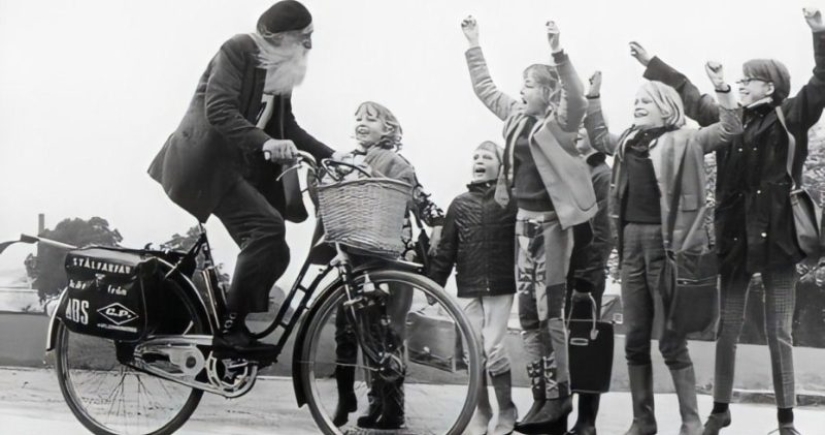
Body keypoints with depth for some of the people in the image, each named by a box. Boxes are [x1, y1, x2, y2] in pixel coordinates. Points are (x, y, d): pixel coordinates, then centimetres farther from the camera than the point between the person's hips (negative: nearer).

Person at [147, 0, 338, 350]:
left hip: (240, 165, 9)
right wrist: (264, 142, -37)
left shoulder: (279, 69, 14)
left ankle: (240, 334, 9)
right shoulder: (238, 50, -12)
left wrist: (332, 157, 4)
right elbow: (219, 110, -24)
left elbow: (287, 128, 15)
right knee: (268, 227, -25)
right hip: (208, 161, -9)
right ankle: (231, 330, -20)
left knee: (272, 253, 0)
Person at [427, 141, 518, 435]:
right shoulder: (460, 204, 9)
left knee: (494, 350, -9)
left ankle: (507, 411, 9)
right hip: (469, 288, 4)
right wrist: (433, 285, 4)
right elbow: (446, 249, 9)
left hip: (500, 288, -3)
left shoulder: (510, 201, 0)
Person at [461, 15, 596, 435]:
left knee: (549, 310, -7)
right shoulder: (516, 114, 11)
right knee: (527, 311, 8)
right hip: (524, 219, 8)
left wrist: (558, 53, -40)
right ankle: (541, 396, 14)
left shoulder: (559, 120, -10)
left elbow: (577, 99, -31)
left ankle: (558, 398, 0)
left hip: (551, 220, -8)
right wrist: (473, 44, 22)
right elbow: (484, 87, 24)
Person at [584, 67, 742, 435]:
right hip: (632, 239, 6)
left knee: (672, 340, -4)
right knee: (635, 339, 9)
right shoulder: (628, 142, 16)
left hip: (666, 240, -6)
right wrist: (593, 96, 27)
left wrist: (720, 87, -16)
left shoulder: (685, 140, -1)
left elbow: (730, 129, -7)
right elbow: (598, 137, 34)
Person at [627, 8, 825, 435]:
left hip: (777, 235, -4)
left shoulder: (789, 118, -2)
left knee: (779, 332, 2)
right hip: (735, 236, 4)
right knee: (728, 327, 9)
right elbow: (689, 94, 23)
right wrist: (651, 62, 29)